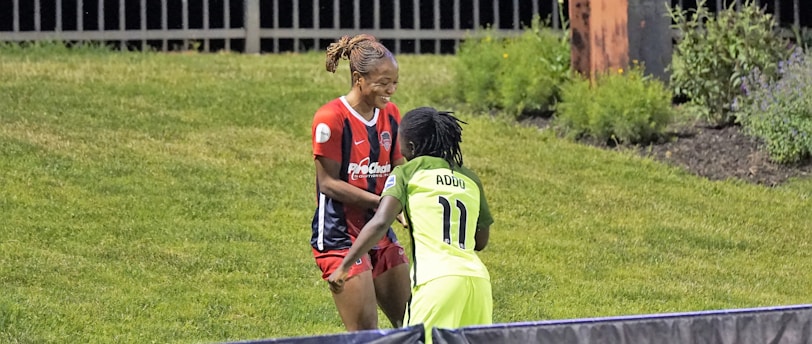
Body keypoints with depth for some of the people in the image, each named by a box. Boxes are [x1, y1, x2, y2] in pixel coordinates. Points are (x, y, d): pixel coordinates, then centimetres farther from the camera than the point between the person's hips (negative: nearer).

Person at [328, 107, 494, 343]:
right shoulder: (471, 180, 21)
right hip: (478, 278, 5)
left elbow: (380, 223, -6)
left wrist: (343, 268, -5)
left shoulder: (408, 172, 8)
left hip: (437, 279, -5)